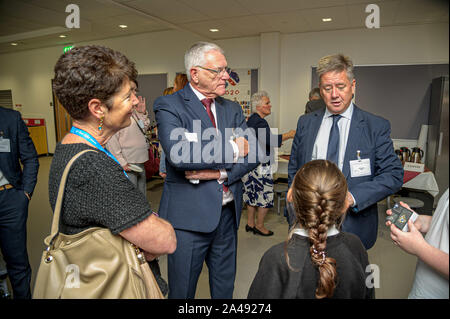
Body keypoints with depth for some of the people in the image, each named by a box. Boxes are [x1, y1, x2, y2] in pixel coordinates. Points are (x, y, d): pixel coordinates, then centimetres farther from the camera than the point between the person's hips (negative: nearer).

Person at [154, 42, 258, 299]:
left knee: (225, 287, 21)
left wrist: (219, 172, -16)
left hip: (228, 212, 5)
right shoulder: (169, 105, -7)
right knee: (183, 289, 13)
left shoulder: (233, 109, 10)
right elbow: (178, 154, -24)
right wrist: (232, 149, -14)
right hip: (189, 214, -5)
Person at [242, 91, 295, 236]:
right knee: (265, 195, 3)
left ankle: (250, 223, 27)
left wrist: (272, 144, 20)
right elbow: (270, 139, -32)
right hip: (260, 165, -10)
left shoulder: (251, 120, 13)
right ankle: (259, 225, 16)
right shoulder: (259, 122, -19)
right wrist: (288, 135, -21)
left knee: (253, 194, 16)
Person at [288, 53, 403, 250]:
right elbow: (293, 171, 9)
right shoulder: (305, 123, 4)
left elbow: (394, 175, -6)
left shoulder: (377, 126, -4)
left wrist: (353, 196, -21)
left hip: (353, 227, -2)